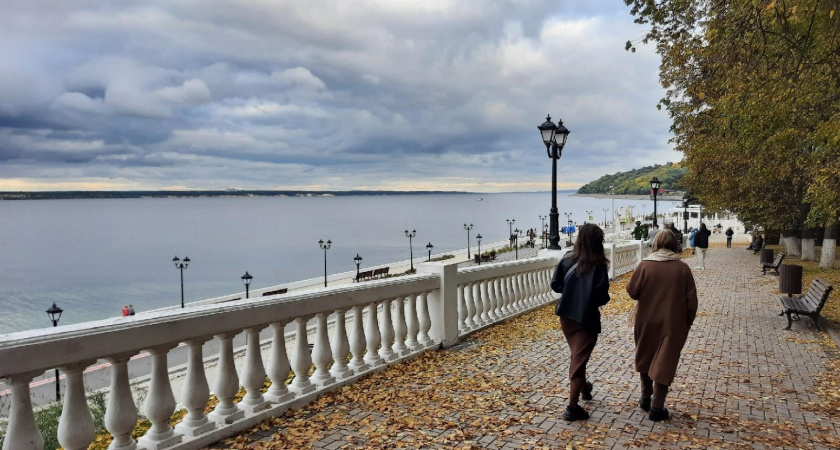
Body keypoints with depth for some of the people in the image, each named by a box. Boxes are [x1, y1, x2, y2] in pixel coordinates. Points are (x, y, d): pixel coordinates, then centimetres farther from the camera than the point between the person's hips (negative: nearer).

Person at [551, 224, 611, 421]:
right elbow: (601, 296, -19)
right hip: (587, 317, -5)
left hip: (566, 315, 5)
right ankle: (572, 407, 4)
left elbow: (555, 285, -1)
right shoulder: (597, 265, -17)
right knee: (579, 359, 2)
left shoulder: (568, 259, -4)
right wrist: (605, 298, 2)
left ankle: (583, 386, 48)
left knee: (577, 354, 26)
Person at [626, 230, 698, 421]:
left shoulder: (644, 265, -9)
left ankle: (646, 398, 32)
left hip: (646, 321, 1)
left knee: (645, 359, 20)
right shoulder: (682, 268, -6)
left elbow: (632, 292, -6)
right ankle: (657, 407, 10)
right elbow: (691, 299, -3)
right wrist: (688, 321, 9)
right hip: (672, 323, 0)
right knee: (664, 363, 6)